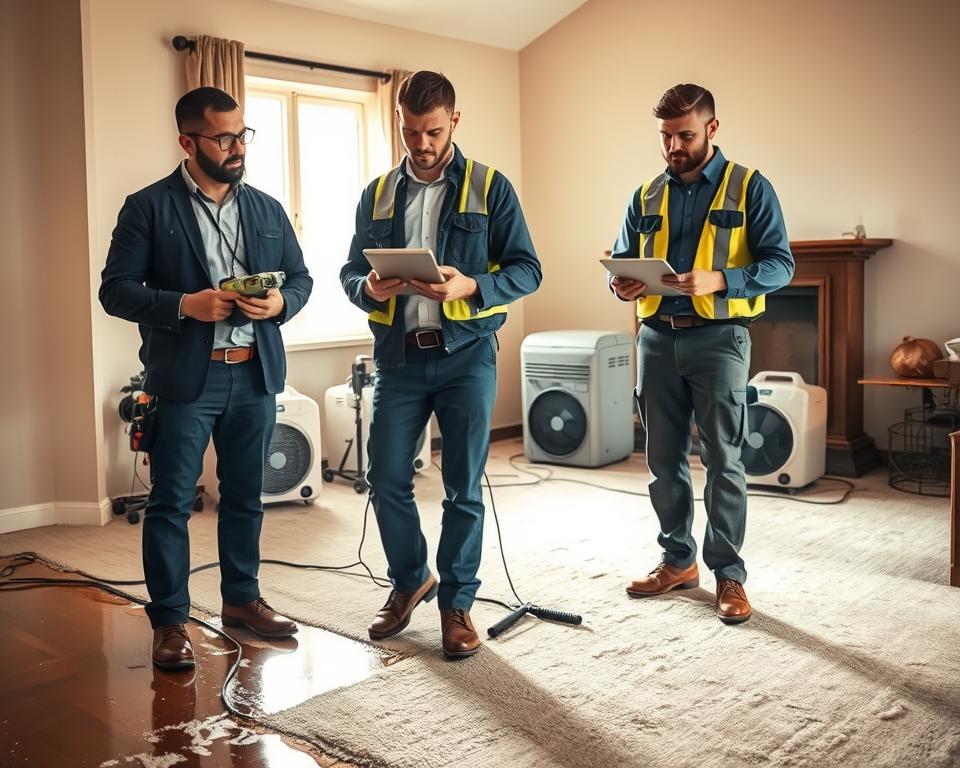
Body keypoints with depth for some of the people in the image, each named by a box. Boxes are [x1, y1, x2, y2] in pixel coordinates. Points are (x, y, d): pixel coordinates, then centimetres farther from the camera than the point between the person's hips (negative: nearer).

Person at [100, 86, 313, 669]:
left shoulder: (268, 209, 11)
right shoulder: (149, 207, -3)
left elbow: (301, 277, 14)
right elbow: (116, 289, -6)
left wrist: (280, 303, -8)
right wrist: (185, 305, -20)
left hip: (255, 374, 4)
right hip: (184, 377, -4)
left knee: (246, 496, 14)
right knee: (171, 503, 1)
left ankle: (242, 599, 29)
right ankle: (169, 621, 13)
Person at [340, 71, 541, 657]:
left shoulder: (490, 188, 1)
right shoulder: (378, 194, 11)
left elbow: (527, 270, -3)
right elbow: (350, 271, 13)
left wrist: (470, 287, -21)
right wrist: (368, 287, -12)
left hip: (466, 353, -3)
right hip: (398, 355, 3)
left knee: (464, 488, 3)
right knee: (387, 481, 4)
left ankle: (457, 603, 19)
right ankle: (410, 581, 29)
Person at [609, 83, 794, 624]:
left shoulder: (750, 188, -2)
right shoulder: (648, 196, 12)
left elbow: (781, 264, -8)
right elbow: (622, 261, 15)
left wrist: (718, 281, -25)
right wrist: (622, 285, -10)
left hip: (718, 339, -4)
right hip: (657, 339, 5)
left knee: (723, 461, -1)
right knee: (664, 460, 11)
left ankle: (729, 574, 10)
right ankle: (678, 560, 25)